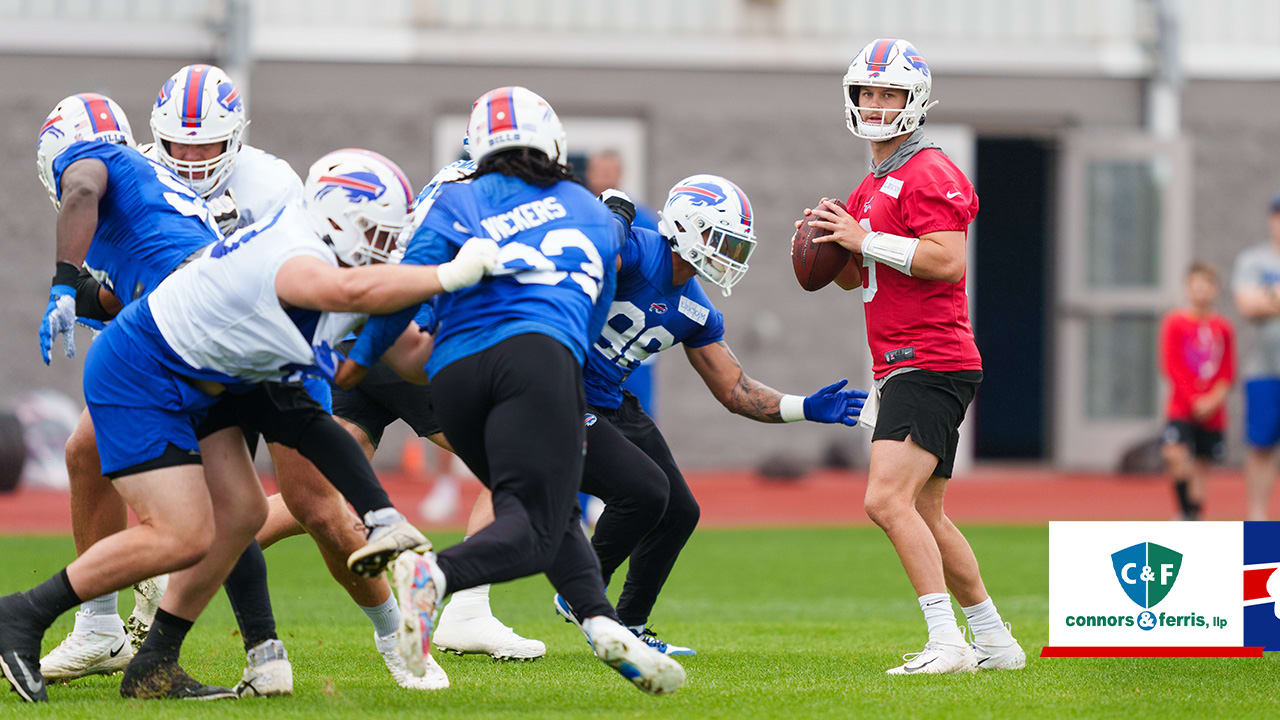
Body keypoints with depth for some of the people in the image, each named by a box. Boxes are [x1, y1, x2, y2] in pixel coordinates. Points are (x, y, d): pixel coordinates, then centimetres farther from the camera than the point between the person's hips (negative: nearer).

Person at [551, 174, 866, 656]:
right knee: (644, 491, -21)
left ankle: (629, 628, 26)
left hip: (611, 405, 9)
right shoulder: (635, 252, -18)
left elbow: (735, 392, 10)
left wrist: (806, 408, 1)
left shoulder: (697, 315, 7)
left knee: (679, 512, 10)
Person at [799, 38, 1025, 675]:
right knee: (926, 518, 14)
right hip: (899, 368, 11)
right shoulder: (873, 186, 20)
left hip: (929, 365, -11)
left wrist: (864, 239, -19)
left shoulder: (929, 175, -11)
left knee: (888, 501, -20)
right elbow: (854, 278, 26)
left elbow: (947, 261, -22)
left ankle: (947, 643, -23)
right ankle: (995, 643, 22)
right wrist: (827, 244, 5)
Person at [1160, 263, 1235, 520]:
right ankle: (1186, 511, -12)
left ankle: (1194, 516, 12)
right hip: (1182, 408, -3)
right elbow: (1171, 366, -5)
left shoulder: (1222, 327, 6)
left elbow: (1228, 372, 8)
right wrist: (1194, 401, -12)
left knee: (1201, 465, 5)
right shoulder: (1175, 322, -1)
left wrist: (1215, 398, -10)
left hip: (1212, 411, 3)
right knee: (1176, 454, -21)